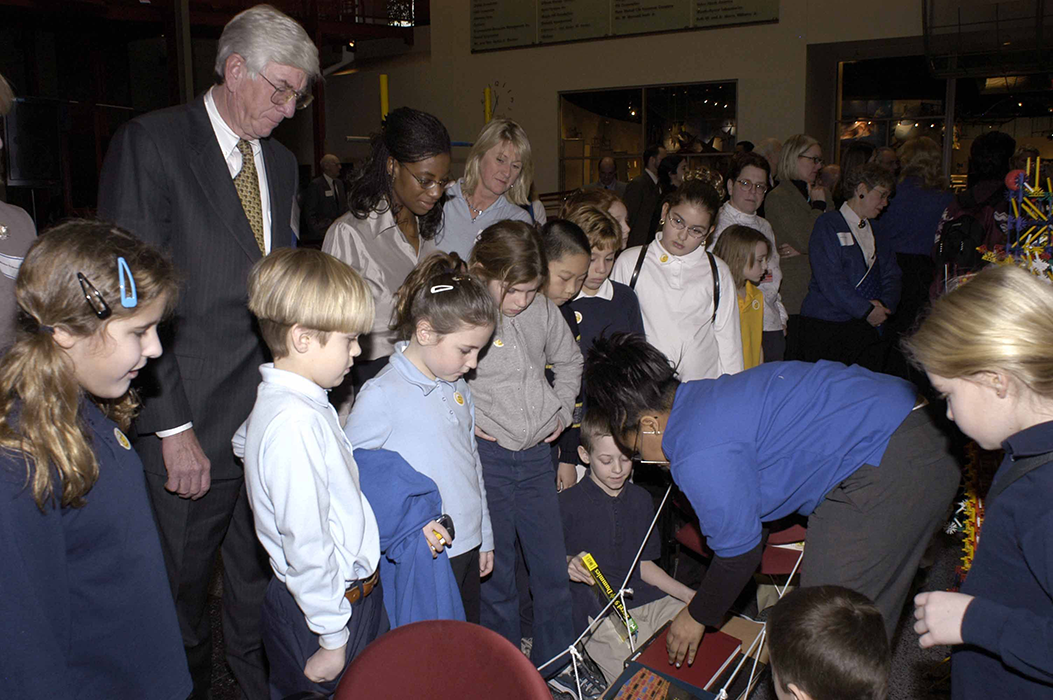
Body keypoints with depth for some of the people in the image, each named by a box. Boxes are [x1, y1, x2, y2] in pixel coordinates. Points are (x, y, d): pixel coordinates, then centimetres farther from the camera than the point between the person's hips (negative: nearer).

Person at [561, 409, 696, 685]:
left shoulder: (641, 499, 15)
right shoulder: (567, 504, -3)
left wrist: (690, 596, 6)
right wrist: (569, 566, -20)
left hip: (649, 600, 6)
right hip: (599, 613, -6)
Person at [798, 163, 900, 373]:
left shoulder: (878, 234, 21)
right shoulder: (828, 224, -1)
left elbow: (891, 276, 15)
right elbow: (829, 278, -12)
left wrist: (884, 305, -7)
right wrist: (865, 310, -14)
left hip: (872, 326, 6)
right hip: (827, 327, -6)